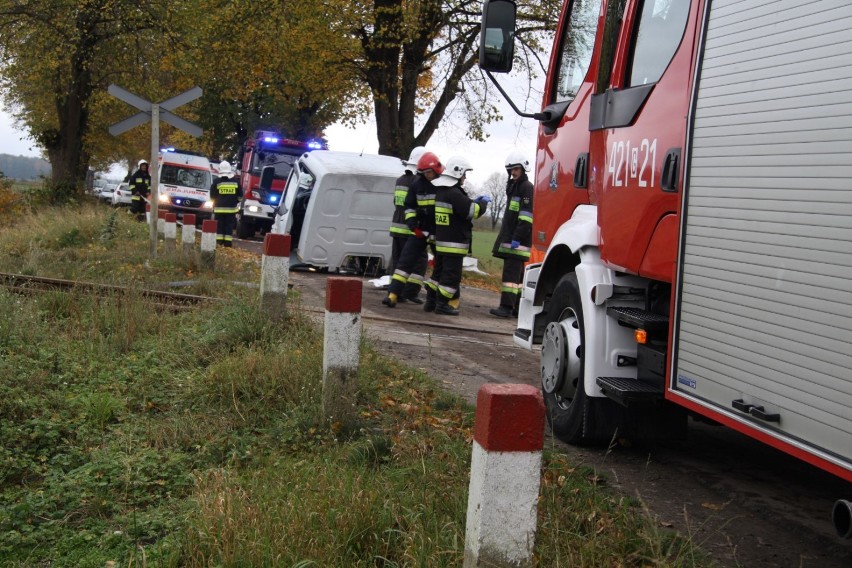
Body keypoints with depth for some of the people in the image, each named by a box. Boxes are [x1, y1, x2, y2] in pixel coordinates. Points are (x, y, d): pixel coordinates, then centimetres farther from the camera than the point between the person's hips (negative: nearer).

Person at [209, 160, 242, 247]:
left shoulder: (216, 182, -5)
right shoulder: (236, 182, 2)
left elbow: (212, 196, 1)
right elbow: (240, 196, 8)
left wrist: (214, 202, 21)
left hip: (219, 208, -1)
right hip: (231, 208, 1)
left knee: (219, 226, 4)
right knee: (229, 226, 5)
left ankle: (219, 242, 1)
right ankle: (228, 242, 2)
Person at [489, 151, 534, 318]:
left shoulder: (527, 187, -9)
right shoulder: (514, 186, 21)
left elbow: (526, 215, -18)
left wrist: (517, 238, -23)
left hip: (518, 240, -10)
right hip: (510, 238, 10)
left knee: (511, 272, -14)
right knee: (517, 273, 11)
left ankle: (507, 306, -17)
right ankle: (517, 306, 14)